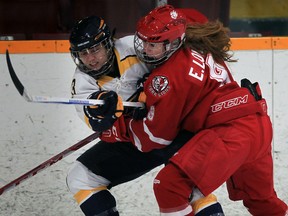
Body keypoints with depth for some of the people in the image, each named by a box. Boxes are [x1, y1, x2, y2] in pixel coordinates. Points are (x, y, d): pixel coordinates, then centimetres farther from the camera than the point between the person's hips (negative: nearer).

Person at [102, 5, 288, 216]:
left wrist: (118, 128, 10)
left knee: (169, 185, -17)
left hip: (231, 132, -10)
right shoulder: (200, 48, 13)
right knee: (261, 199, 32)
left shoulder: (169, 75, -11)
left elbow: (157, 134, -3)